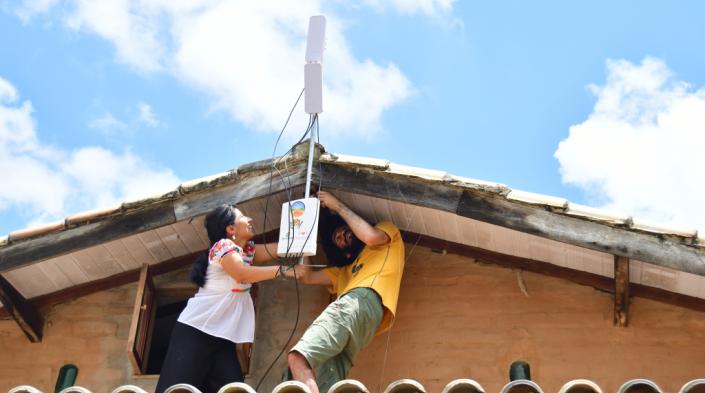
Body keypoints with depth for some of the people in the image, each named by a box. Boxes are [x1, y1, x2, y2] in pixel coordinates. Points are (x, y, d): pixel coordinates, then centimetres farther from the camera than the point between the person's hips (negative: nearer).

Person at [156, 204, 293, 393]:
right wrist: (283, 270, -28)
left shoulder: (249, 250, 15)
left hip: (222, 337, 8)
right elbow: (242, 274, -25)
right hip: (195, 331, -8)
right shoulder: (223, 245, -10)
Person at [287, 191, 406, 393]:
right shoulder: (346, 270, 43)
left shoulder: (388, 232, 27)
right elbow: (307, 276, 35)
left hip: (363, 300, -8)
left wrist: (338, 206, 16)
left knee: (298, 357, -27)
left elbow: (370, 236, 4)